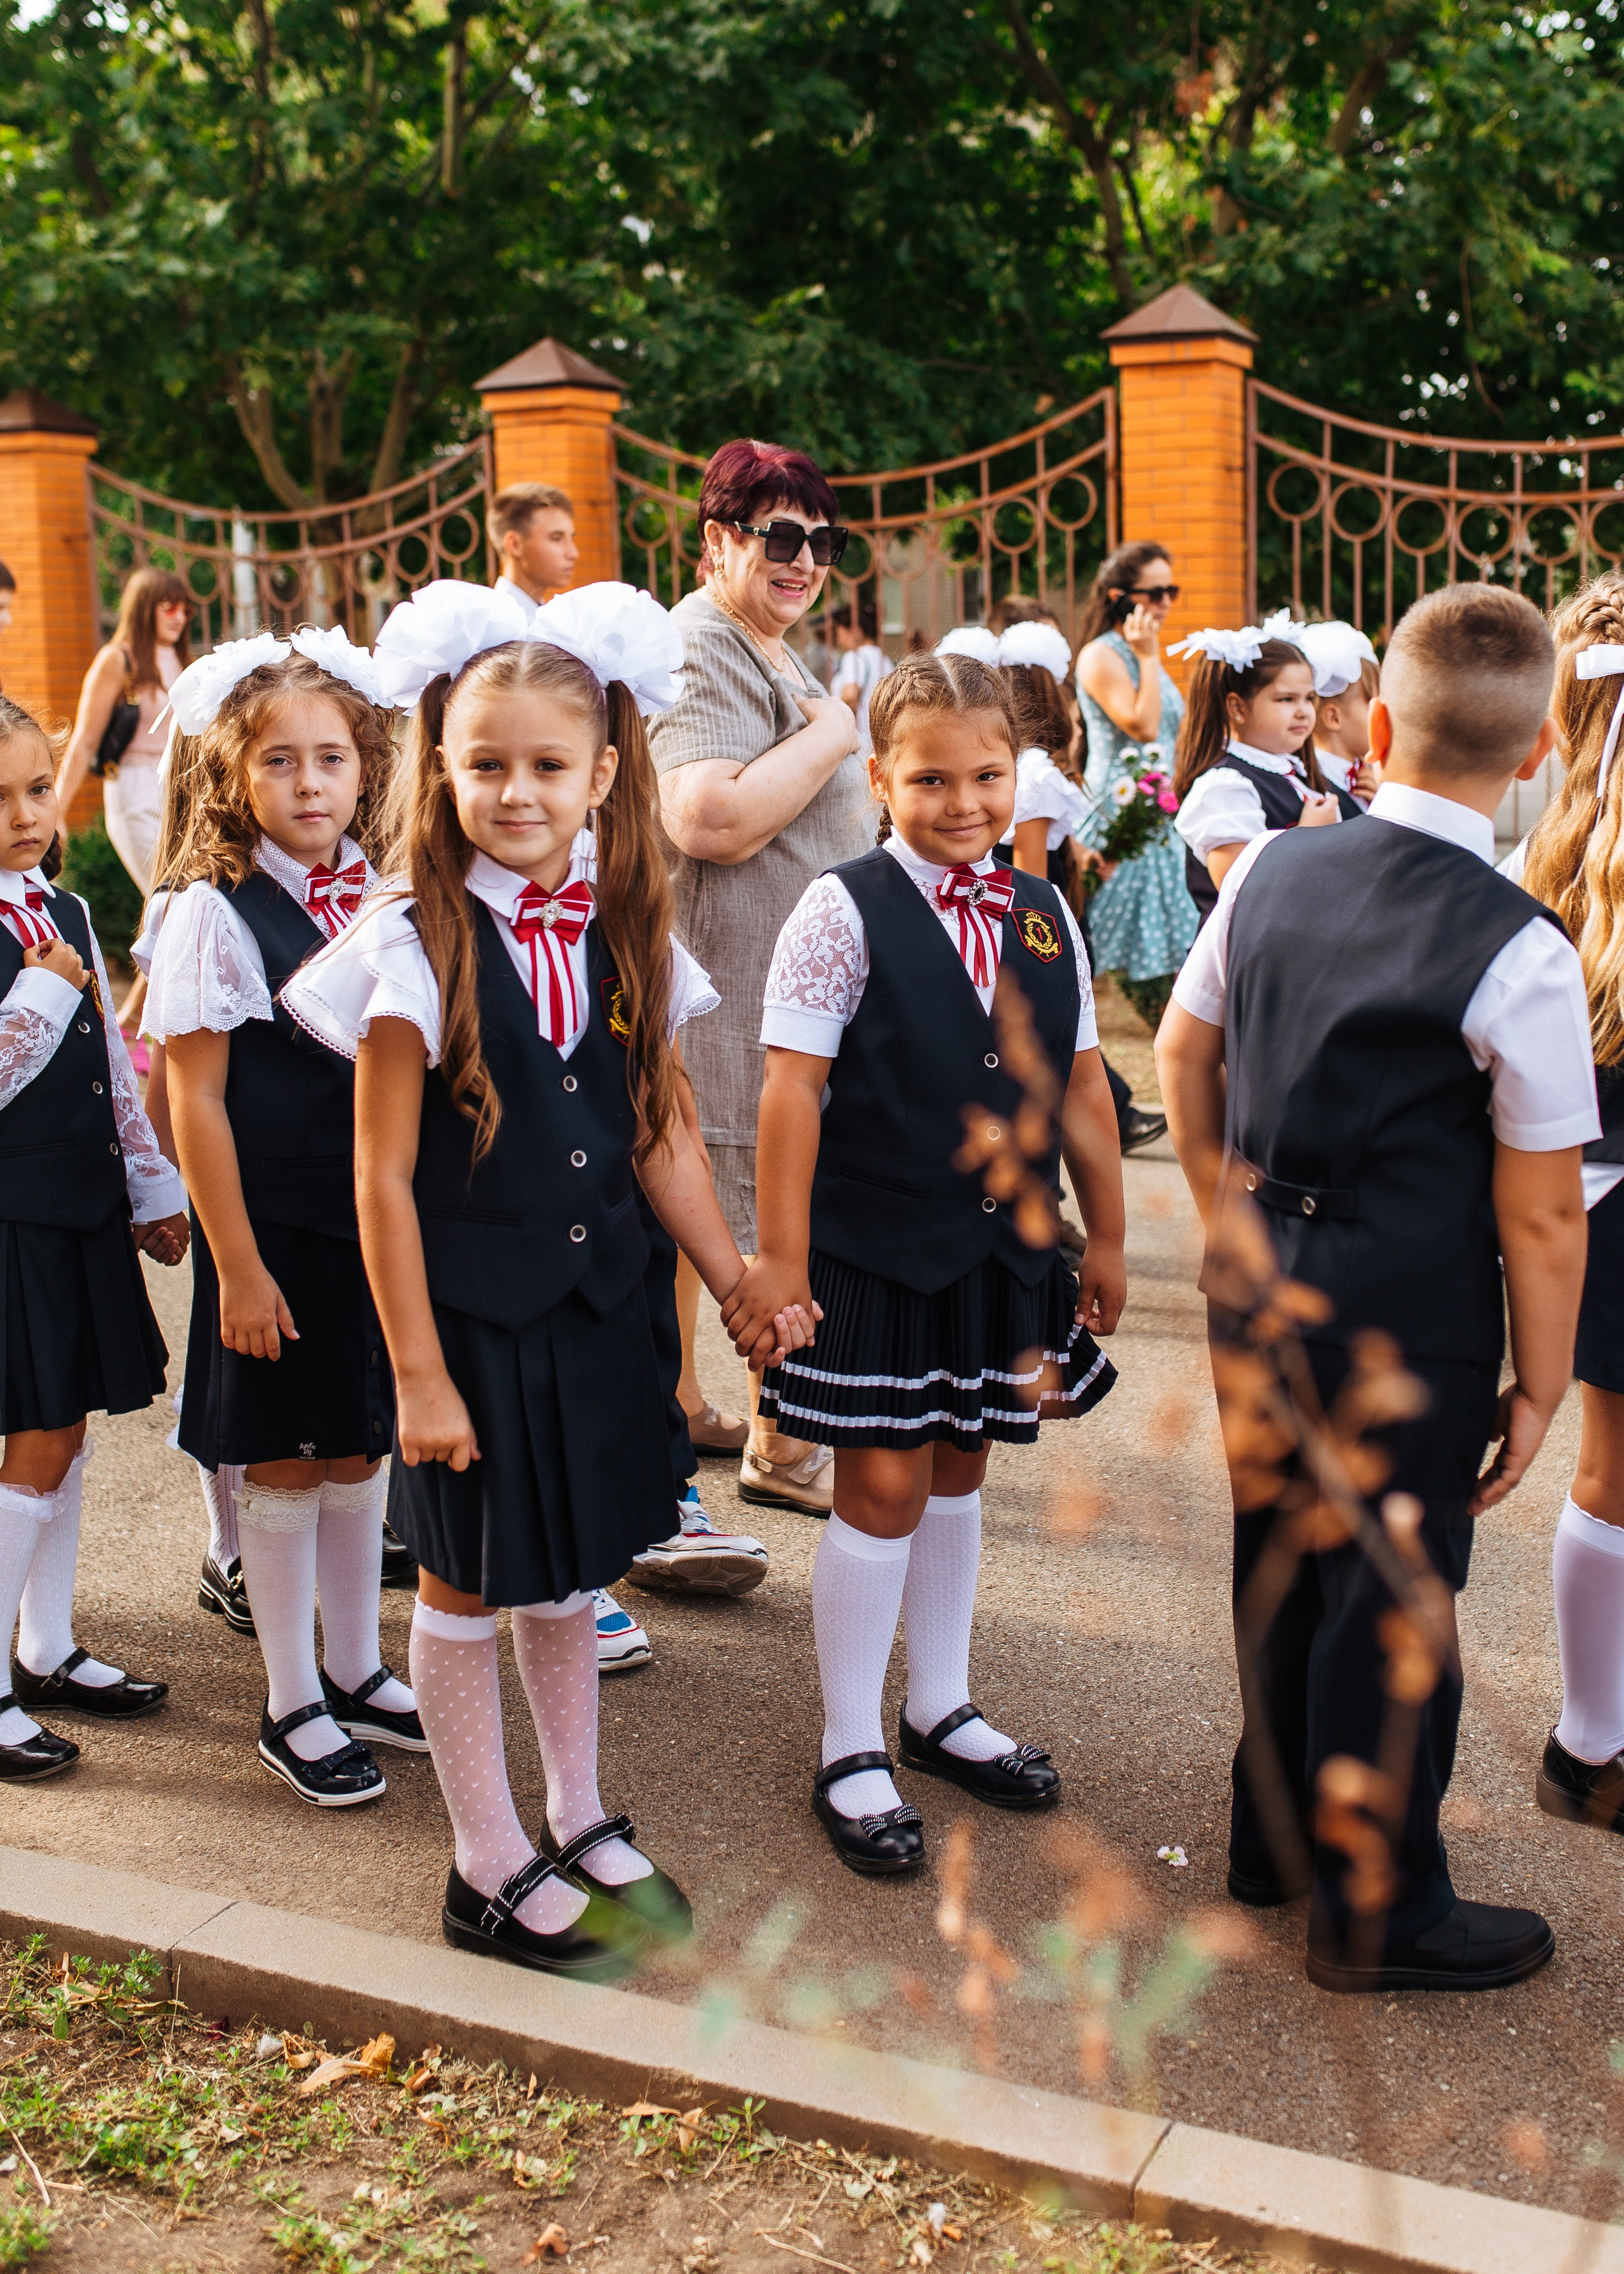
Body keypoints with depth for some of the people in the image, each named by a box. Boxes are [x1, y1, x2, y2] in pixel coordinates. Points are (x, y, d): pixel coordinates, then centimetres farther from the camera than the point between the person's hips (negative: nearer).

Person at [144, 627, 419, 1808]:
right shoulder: (215, 914, -12)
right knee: (282, 1463, 7)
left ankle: (356, 1671, 32)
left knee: (359, 1452, 15)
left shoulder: (384, 900, 3)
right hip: (275, 1232, -4)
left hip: (378, 1222, 5)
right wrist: (236, 1265, -12)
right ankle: (292, 1706, 22)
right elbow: (197, 1102, -11)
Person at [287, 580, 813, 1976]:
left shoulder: (626, 938, 0)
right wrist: (418, 1372, -13)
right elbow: (383, 1178, -13)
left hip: (597, 1306, 5)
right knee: (467, 1587, 9)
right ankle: (492, 1871, 24)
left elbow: (661, 1136, 7)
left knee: (573, 1572, 18)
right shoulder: (417, 946, -14)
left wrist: (742, 1286, 6)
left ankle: (583, 1824, 36)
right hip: (470, 1318, -5)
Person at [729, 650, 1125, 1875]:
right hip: (875, 1249, -5)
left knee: (958, 1472, 17)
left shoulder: (1045, 916, 5)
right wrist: (779, 1257, -15)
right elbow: (793, 1088, -12)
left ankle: (940, 1711, 33)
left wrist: (1106, 1237, 13)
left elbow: (1080, 1087, 11)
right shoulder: (844, 911, -10)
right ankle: (851, 1751, 16)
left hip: (1002, 1246, 5)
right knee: (884, 1487, 2)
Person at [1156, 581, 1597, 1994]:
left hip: (1265, 1282, 6)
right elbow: (1540, 1217, -15)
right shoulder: (1520, 953, -19)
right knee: (1395, 1604, 8)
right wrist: (1538, 1389, -3)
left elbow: (1185, 1051, 11)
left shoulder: (1268, 871, -3)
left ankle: (1275, 1835, 40)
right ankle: (1380, 1913, 25)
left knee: (1279, 1560, 21)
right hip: (1410, 1313, -6)